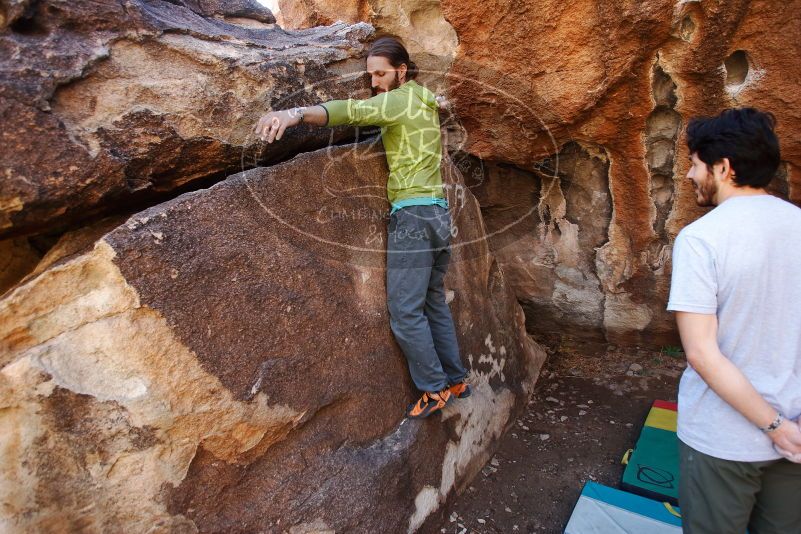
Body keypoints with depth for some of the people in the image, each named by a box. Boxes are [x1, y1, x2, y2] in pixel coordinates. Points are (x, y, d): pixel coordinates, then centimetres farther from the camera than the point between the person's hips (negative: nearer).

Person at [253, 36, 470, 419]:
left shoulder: (401, 100, -7)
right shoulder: (423, 104, 22)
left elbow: (353, 111, -25)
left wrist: (297, 113, -38)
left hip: (413, 214, -10)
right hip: (438, 212, 10)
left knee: (405, 310, -4)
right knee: (434, 302, 16)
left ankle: (435, 389, 6)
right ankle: (455, 381, 24)